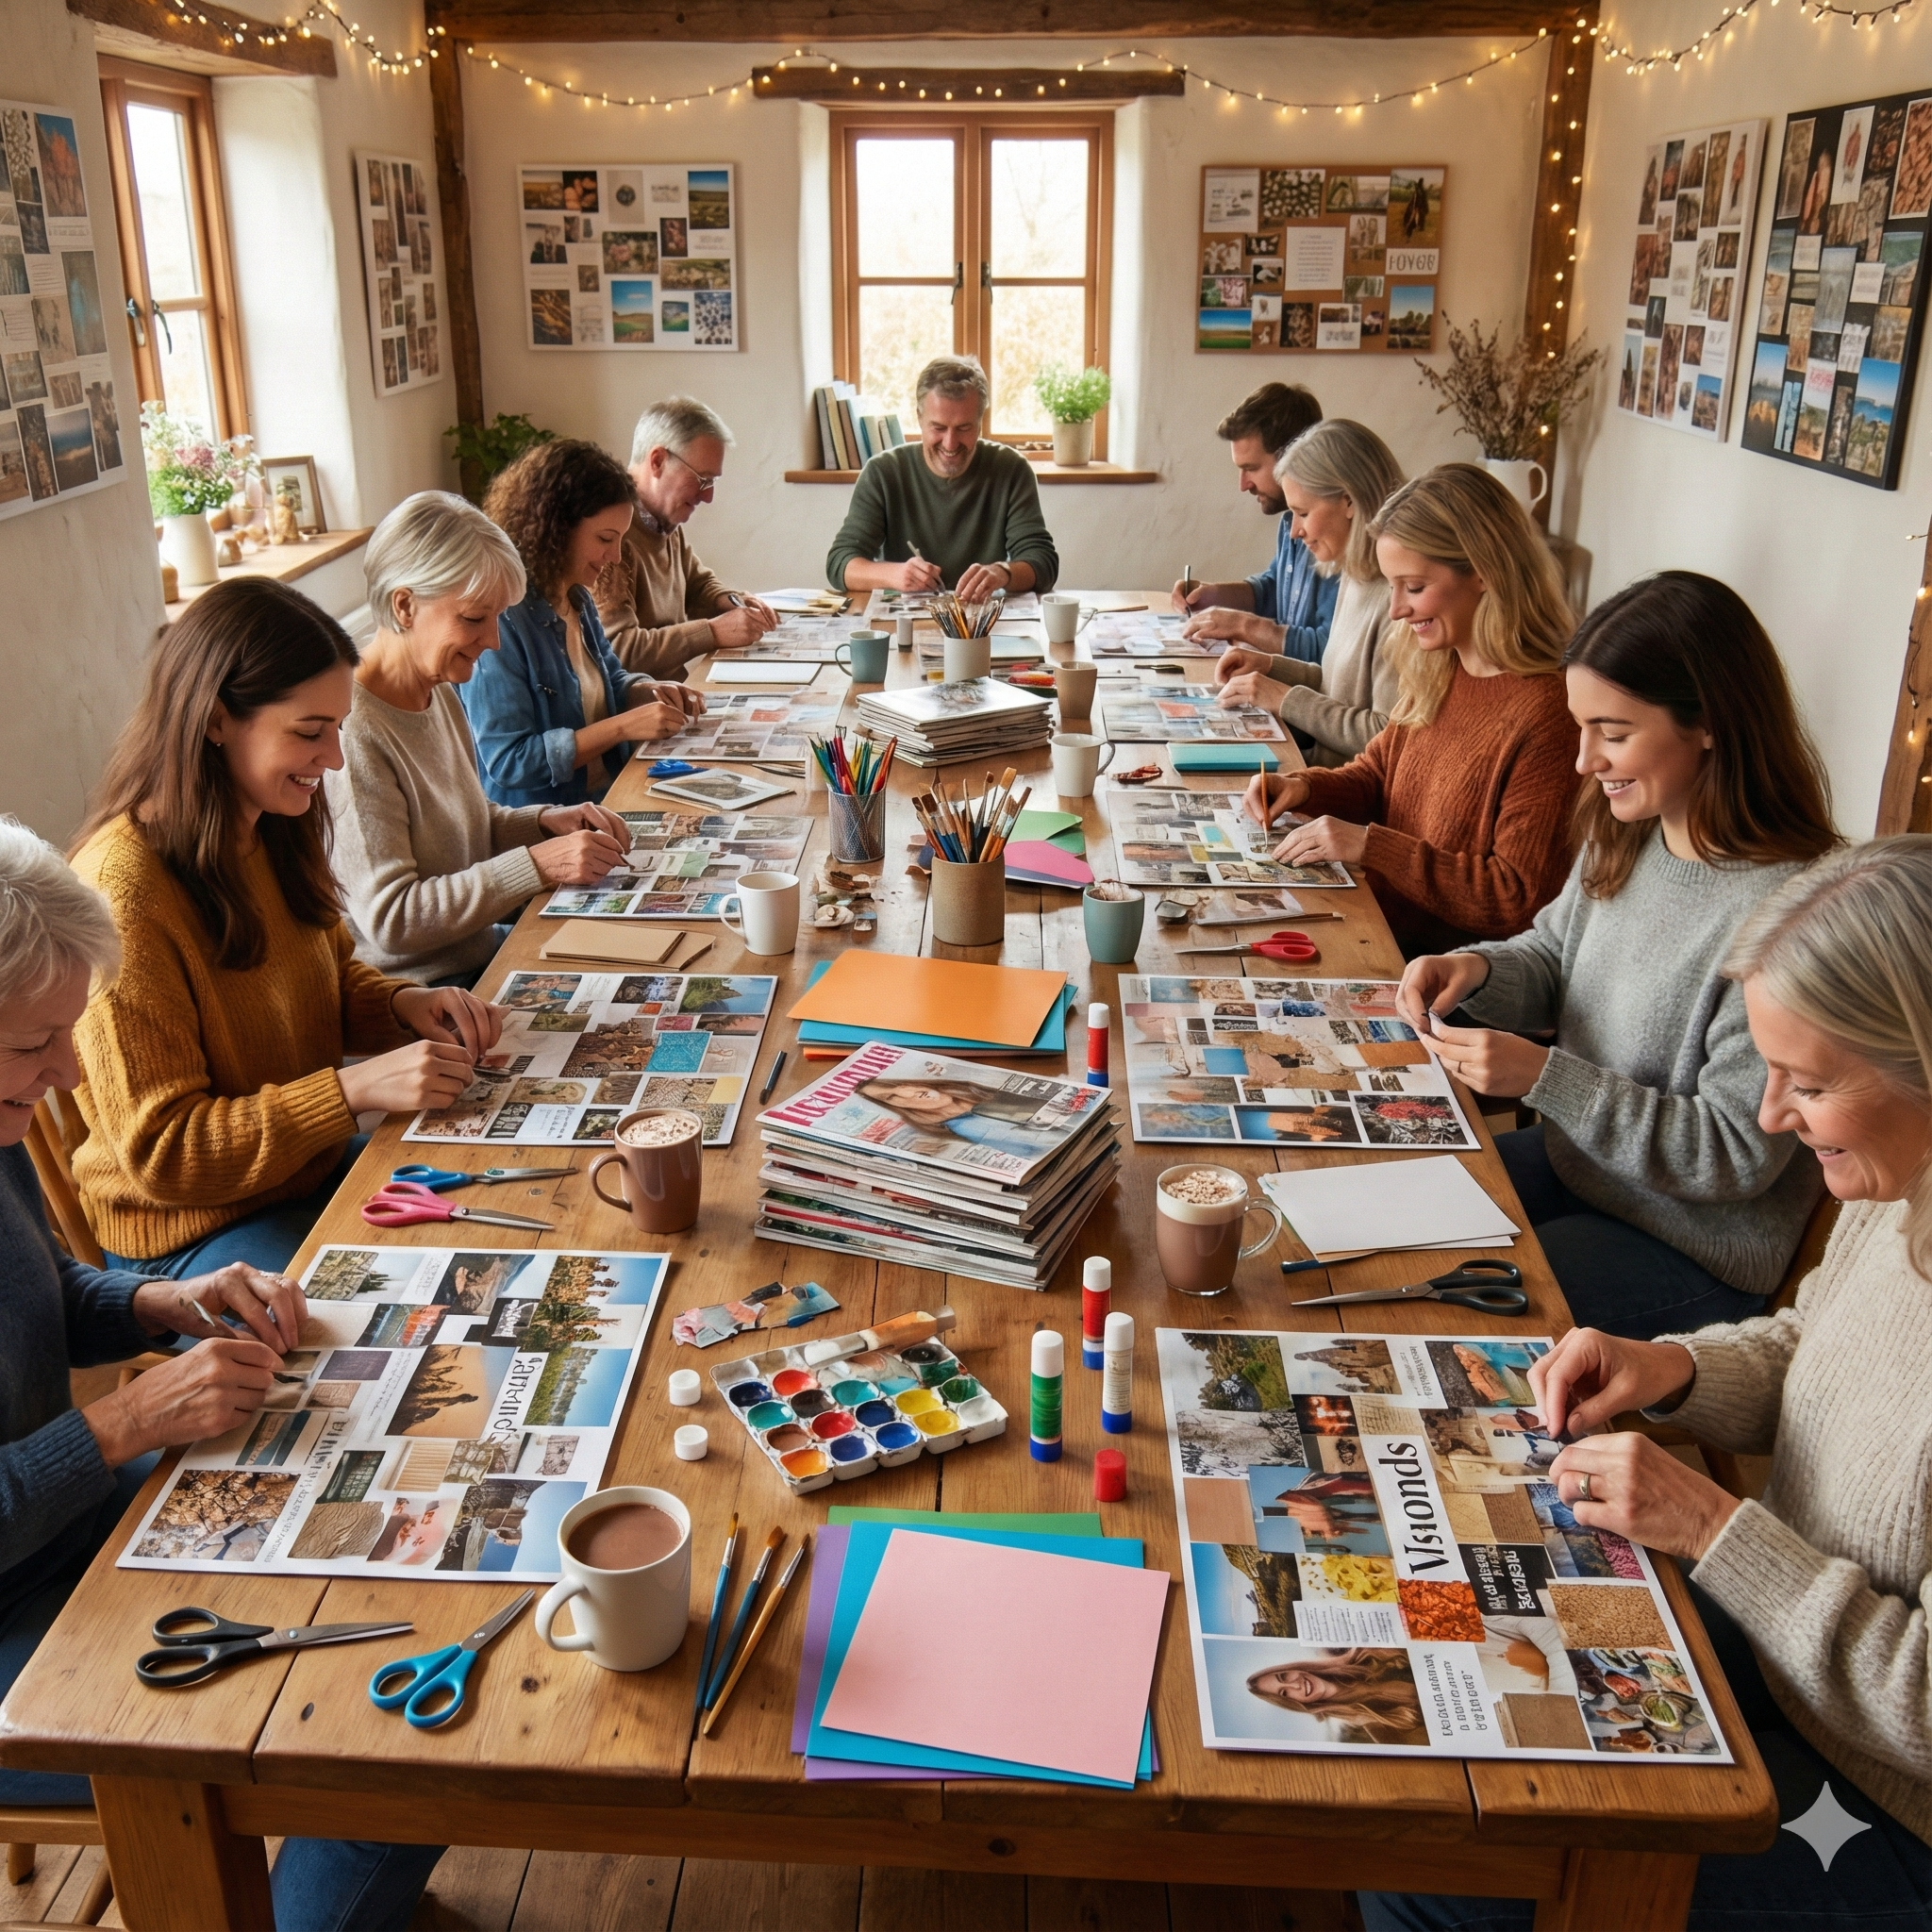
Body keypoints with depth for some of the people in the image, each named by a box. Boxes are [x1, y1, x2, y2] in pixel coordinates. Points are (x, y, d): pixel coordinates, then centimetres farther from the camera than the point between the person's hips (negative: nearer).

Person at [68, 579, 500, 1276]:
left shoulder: (276, 828, -1)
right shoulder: (123, 888, -25)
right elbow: (161, 1153, -21)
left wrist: (404, 1004, -6)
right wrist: (358, 1087, -29)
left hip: (320, 1168, 8)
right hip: (197, 1230, -7)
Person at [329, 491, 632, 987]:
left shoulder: (440, 694, 6)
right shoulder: (352, 733, -22)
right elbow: (389, 918, -23)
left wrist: (545, 820, -1)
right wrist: (539, 865, -25)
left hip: (480, 954, 8)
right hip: (418, 996, -8)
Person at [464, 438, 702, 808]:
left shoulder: (578, 598, 8)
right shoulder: (499, 618, -19)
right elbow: (508, 761, -21)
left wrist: (650, 693, 2)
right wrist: (624, 726, -23)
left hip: (606, 797, 8)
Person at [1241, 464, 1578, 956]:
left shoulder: (1546, 714, -21)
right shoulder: (1436, 672, 5)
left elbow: (1518, 899, -20)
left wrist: (1370, 845, -21)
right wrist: (1304, 787, -3)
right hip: (1375, 924, 7)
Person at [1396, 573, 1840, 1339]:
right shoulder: (1626, 836, -4)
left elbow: (1738, 1153, -24)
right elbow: (1551, 959, 12)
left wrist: (1544, 1077, -29)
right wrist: (1478, 971, -11)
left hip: (1692, 1252, -7)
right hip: (1572, 1161, 8)